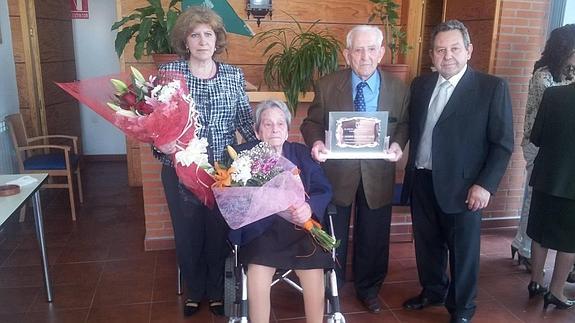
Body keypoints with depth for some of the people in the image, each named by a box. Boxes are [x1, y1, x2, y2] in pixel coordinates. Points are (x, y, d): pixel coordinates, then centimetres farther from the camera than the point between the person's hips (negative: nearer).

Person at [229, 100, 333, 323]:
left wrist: (310, 207, -16)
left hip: (298, 227, 1)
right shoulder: (243, 154, 10)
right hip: (260, 229, -1)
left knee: (313, 269, -22)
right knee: (258, 269, -27)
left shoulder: (301, 153, 15)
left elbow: (324, 189, 5)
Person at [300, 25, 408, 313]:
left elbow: (404, 128, 5)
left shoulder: (397, 88, -2)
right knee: (332, 236, 15)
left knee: (373, 236, 16)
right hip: (337, 172, -1)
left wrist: (397, 145, -17)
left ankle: (368, 288, 40)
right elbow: (311, 123, -1)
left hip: (377, 175, 1)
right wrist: (316, 141, -23)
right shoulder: (327, 85, -5)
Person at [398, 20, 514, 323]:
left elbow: (503, 143, -7)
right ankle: (432, 291, 41)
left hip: (462, 187, -4)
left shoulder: (492, 87, -7)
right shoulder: (420, 84, 7)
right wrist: (409, 167, 2)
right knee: (427, 244, 18)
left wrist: (486, 185, -14)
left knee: (463, 251, 8)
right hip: (421, 182, 5)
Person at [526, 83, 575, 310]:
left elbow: (535, 138, -4)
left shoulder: (552, 94, -8)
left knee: (540, 231, 16)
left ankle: (536, 282, 26)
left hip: (547, 177, 2)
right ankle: (555, 292, 17)